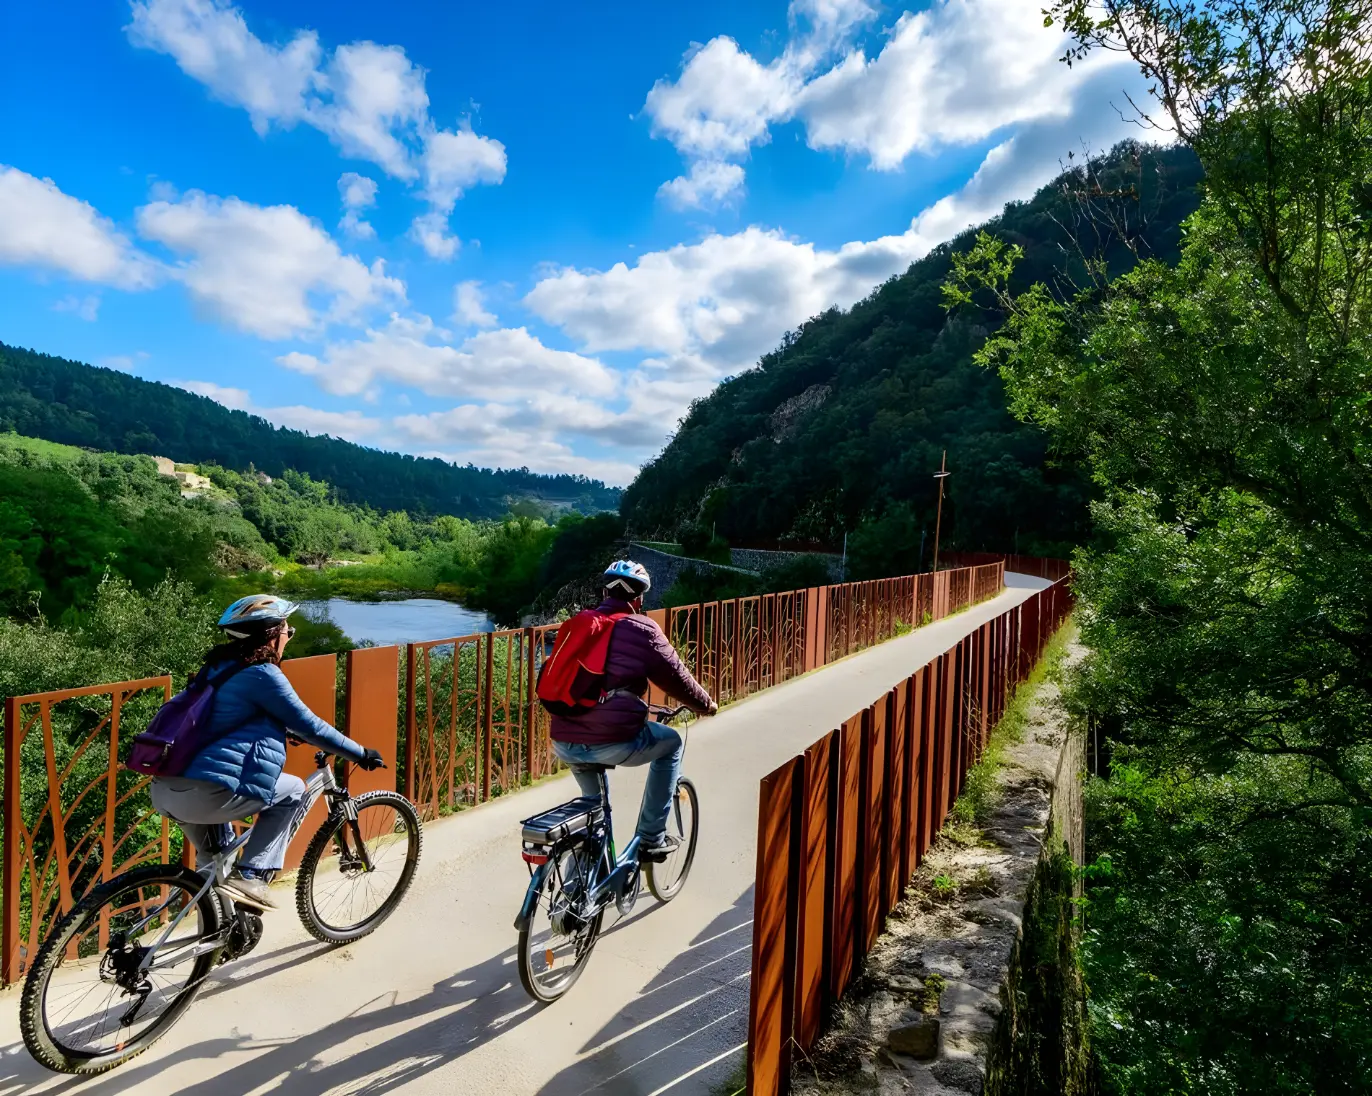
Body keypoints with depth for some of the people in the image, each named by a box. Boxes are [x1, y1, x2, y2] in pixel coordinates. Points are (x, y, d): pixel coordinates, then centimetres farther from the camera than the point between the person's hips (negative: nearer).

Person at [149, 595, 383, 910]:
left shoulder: (219, 665, 17)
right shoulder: (262, 674, -10)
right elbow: (310, 727, -5)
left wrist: (288, 730, 45)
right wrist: (360, 754, 6)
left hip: (164, 790, 9)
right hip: (203, 794, -9)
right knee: (292, 790, 10)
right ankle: (251, 876, 4)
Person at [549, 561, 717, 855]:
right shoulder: (642, 629, 0)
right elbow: (676, 679, 7)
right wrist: (706, 704, 27)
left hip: (562, 743, 6)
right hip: (612, 742, -5)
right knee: (671, 743, 22)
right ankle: (652, 838, 23)